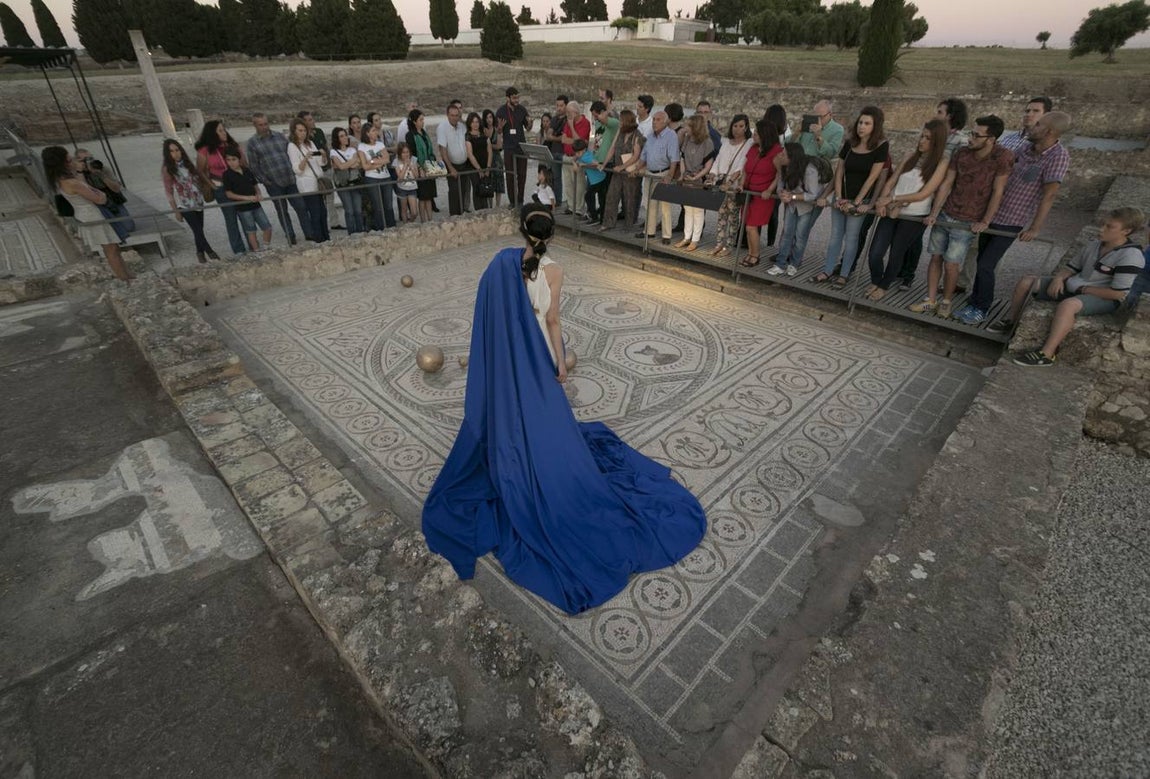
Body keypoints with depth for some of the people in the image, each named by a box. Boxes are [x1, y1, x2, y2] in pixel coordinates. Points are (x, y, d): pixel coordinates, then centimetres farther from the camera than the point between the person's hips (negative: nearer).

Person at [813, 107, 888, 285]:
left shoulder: (881, 146, -9)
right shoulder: (849, 144, 3)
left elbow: (872, 177, -12)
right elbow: (839, 171, 4)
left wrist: (856, 202, -14)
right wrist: (838, 197, -6)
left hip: (861, 199, -4)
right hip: (842, 198, 4)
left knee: (851, 237, 0)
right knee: (835, 235, 9)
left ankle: (844, 274, 8)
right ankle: (828, 270, 16)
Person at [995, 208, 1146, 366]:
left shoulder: (1130, 255, -16)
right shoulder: (1094, 244, 6)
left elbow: (1119, 293, -21)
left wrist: (1083, 289, -16)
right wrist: (1059, 278, -6)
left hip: (1104, 299, -8)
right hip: (1073, 287, 8)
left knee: (1067, 305, -42)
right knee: (1026, 281, -2)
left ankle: (1046, 354, -43)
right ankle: (1011, 321, 12)